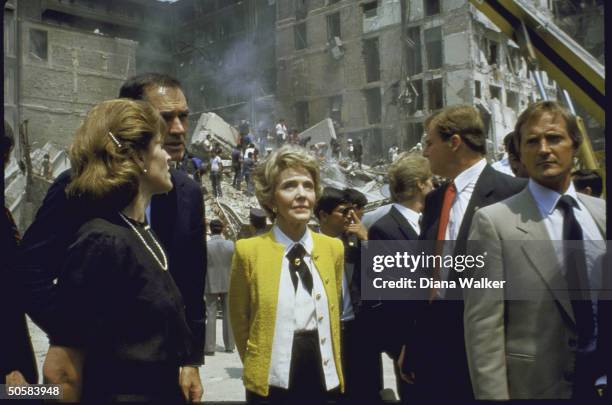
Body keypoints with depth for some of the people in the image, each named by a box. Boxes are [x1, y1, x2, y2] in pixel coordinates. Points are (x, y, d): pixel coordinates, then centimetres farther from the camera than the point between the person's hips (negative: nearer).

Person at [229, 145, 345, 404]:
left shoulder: (333, 248, 0)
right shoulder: (249, 251, -11)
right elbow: (240, 323, 0)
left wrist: (328, 367, 13)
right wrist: (260, 371, 9)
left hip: (326, 383, 3)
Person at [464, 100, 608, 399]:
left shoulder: (601, 213, 4)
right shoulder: (494, 221, -12)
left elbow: (605, 303, 9)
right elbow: (484, 325, -14)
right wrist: (494, 395, -16)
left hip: (602, 376, 5)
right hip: (536, 384, -4)